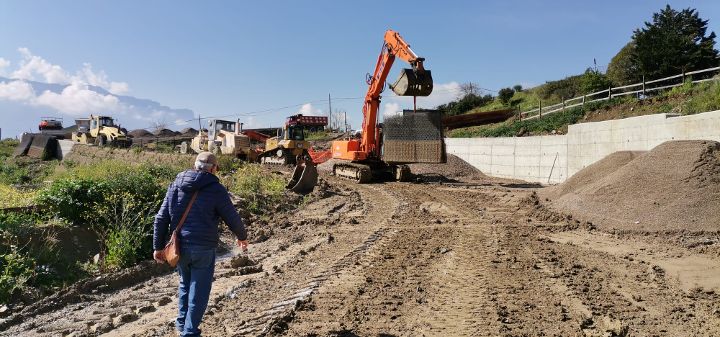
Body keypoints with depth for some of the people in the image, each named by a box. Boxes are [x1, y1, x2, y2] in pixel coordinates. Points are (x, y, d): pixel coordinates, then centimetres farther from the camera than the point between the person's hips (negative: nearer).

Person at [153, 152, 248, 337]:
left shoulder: (176, 184, 7)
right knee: (199, 291, 6)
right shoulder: (215, 189, -8)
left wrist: (158, 246, 13)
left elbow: (161, 218, 7)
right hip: (203, 248, -5)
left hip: (179, 246, 5)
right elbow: (232, 218, -3)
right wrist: (242, 237, 16)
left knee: (185, 284, 25)